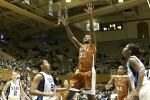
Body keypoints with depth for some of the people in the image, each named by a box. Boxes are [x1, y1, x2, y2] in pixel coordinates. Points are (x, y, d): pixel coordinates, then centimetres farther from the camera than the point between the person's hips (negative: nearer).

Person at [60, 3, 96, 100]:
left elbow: (92, 30, -3)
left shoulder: (92, 45, 8)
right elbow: (71, 37, 21)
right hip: (79, 72, 6)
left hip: (89, 72, -6)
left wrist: (90, 15, -12)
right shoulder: (80, 46, 23)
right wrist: (66, 26, 11)